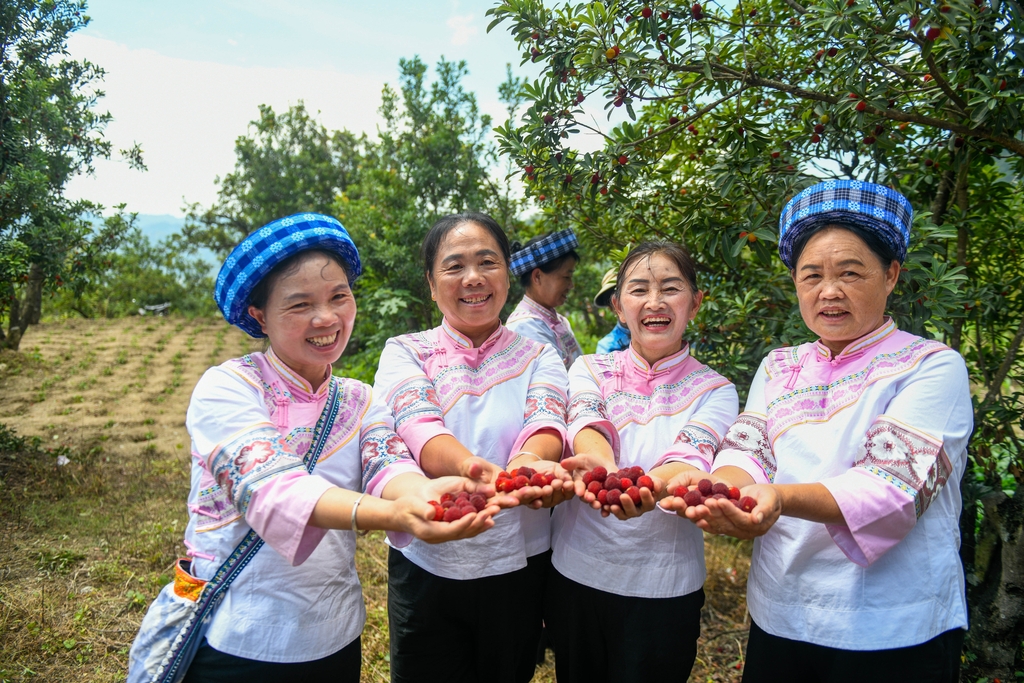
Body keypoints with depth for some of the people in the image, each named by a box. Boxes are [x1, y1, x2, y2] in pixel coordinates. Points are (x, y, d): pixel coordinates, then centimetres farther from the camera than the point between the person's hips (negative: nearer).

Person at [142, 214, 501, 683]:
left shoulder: (360, 403, 1)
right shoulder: (226, 389, -14)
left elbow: (388, 467, -18)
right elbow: (269, 488, -30)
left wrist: (421, 491, -42)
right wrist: (392, 514, -47)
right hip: (234, 645, -4)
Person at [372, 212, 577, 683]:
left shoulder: (538, 358, 2)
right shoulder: (404, 354, -3)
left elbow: (545, 424, -18)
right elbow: (419, 429, -22)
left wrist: (530, 463, -42)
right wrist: (474, 468, -43)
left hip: (518, 568, 1)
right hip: (426, 568, -1)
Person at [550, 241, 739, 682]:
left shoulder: (715, 391, -3)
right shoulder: (590, 370, 1)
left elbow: (691, 459, -21)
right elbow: (588, 425, -19)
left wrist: (647, 485, -45)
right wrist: (599, 464, -43)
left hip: (664, 586, -1)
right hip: (577, 572, 2)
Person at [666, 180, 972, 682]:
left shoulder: (933, 367, -8)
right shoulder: (778, 367, 6)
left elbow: (890, 485, -21)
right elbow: (746, 450, -4)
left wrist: (780, 498, -38)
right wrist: (721, 489, -28)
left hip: (893, 635, -4)